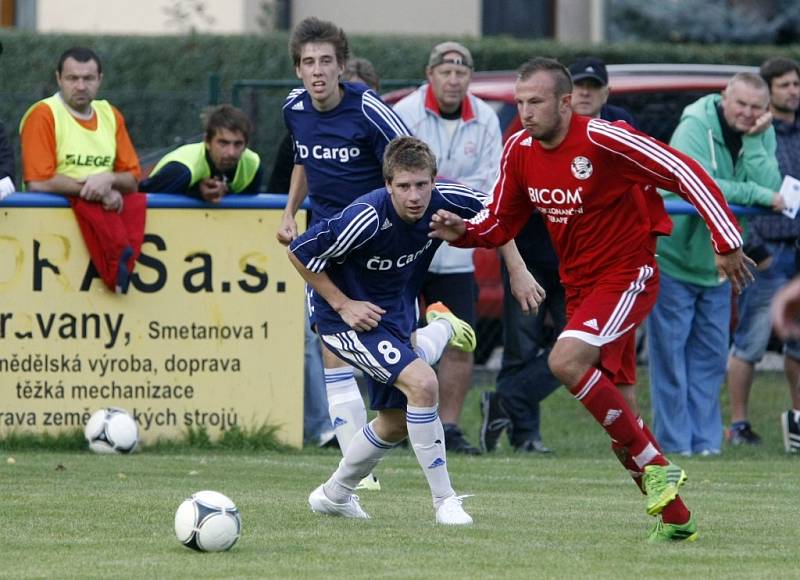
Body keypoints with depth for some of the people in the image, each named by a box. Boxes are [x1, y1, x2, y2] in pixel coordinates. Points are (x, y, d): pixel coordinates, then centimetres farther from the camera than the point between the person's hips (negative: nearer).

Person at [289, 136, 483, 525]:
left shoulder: (445, 200, -17)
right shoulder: (366, 219, -32)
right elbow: (299, 252, -21)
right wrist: (343, 304, -19)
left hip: (395, 317, 8)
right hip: (350, 318, -7)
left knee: (395, 423, 17)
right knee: (422, 382, -26)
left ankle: (334, 494, 40)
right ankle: (444, 501, -18)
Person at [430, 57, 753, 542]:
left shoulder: (604, 139, -20)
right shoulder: (519, 150, 1)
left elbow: (686, 174, -18)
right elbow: (501, 224, 13)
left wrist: (727, 242, -19)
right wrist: (462, 232, -8)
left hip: (629, 274, -7)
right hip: (580, 286, 7)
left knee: (567, 360, -29)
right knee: (619, 415, 6)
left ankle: (655, 465, -17)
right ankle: (675, 517, 19)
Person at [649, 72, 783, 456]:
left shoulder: (762, 136, 0)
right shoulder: (694, 128, -18)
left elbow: (772, 188, -14)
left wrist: (753, 141, -21)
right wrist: (758, 195, -25)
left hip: (716, 264, 6)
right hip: (672, 259, -6)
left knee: (711, 356, 8)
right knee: (670, 356, -3)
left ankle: (706, 442, 13)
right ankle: (675, 445, 1)